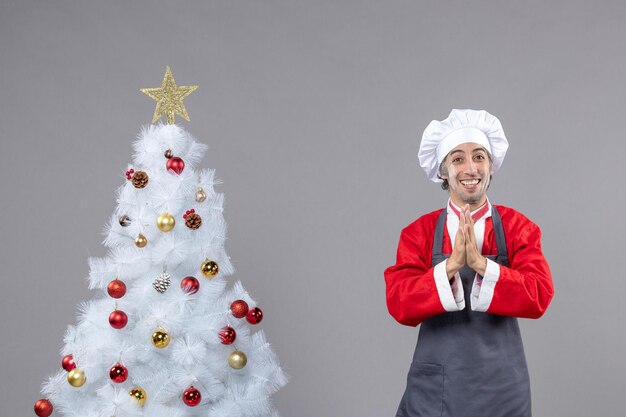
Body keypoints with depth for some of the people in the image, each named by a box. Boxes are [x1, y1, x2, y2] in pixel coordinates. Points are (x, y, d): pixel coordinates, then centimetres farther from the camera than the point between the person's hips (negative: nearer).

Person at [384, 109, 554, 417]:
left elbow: (539, 297, -12)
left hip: (502, 383, 0)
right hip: (434, 383, 0)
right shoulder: (418, 232, 0)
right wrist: (452, 265, -25)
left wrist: (481, 263, -25)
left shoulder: (519, 227, -1)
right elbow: (399, 304, -11)